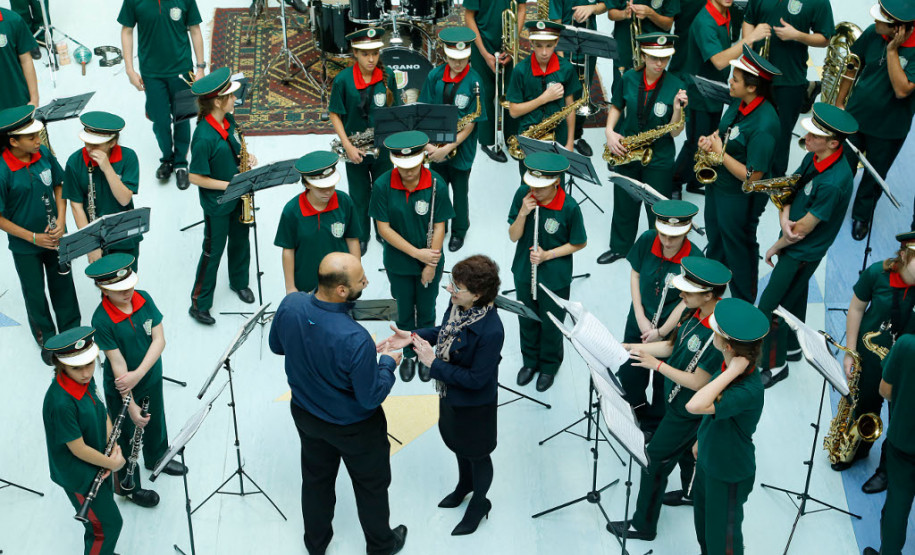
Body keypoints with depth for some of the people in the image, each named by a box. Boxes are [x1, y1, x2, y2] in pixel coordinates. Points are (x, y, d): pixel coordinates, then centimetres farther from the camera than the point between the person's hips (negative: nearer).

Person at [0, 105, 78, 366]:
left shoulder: (43, 153, -13)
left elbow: (58, 186, 3)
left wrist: (61, 221, -10)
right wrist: (34, 238, -18)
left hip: (55, 237, 4)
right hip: (25, 247, -3)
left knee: (63, 285, 20)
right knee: (35, 294, 16)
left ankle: (72, 331, 42)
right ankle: (47, 340, 39)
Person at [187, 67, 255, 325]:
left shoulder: (229, 120, -5)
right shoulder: (204, 136, -30)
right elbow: (195, 177, -23)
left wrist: (246, 157, -6)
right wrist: (228, 185, -23)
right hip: (217, 204, -7)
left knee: (240, 241, 23)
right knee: (213, 251, 5)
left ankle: (239, 282, 48)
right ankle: (199, 304, 19)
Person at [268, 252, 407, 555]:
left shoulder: (290, 305, -24)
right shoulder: (355, 340, -41)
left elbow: (276, 346, -2)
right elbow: (371, 398, -26)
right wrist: (388, 363, -10)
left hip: (305, 415, 5)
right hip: (353, 427, -5)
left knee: (316, 478, 29)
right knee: (371, 485, 23)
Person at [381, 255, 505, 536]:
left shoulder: (490, 331, -39)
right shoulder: (458, 304, -16)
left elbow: (476, 379, -31)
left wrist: (434, 363, -29)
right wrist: (412, 336, -8)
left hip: (474, 404, -7)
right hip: (450, 394, 8)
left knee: (476, 454, 19)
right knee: (457, 442, 31)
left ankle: (479, 502, 46)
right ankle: (465, 483, 60)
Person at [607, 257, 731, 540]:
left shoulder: (717, 334, -35)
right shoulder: (694, 312, -9)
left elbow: (697, 382, -29)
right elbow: (673, 346, 3)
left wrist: (657, 364, -31)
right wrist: (629, 347, -4)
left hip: (689, 410, -8)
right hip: (676, 399, 8)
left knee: (655, 462, 3)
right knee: (686, 447, 30)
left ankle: (643, 525, 19)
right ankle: (693, 493, 56)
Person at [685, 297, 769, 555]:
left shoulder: (748, 391, -40)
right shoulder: (731, 368, -11)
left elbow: (695, 406, -52)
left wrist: (732, 372, -48)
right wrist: (702, 440, 21)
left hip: (729, 474, -8)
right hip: (708, 461, 8)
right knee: (703, 525, 30)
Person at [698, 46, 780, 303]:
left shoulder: (764, 125, -34)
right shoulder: (739, 104, -6)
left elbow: (752, 176, -32)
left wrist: (720, 152, -25)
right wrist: (709, 139, -7)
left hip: (740, 198, -9)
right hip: (718, 184, 9)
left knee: (738, 250, 12)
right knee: (715, 241, 29)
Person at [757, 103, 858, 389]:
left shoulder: (833, 182, -33)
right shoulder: (813, 157, -7)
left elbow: (803, 229, -24)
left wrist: (776, 247, -9)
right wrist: (785, 217, -16)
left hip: (803, 253, -8)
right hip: (793, 243, 8)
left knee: (769, 307, -1)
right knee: (793, 298, 26)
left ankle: (775, 365, 16)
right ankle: (793, 345, 47)